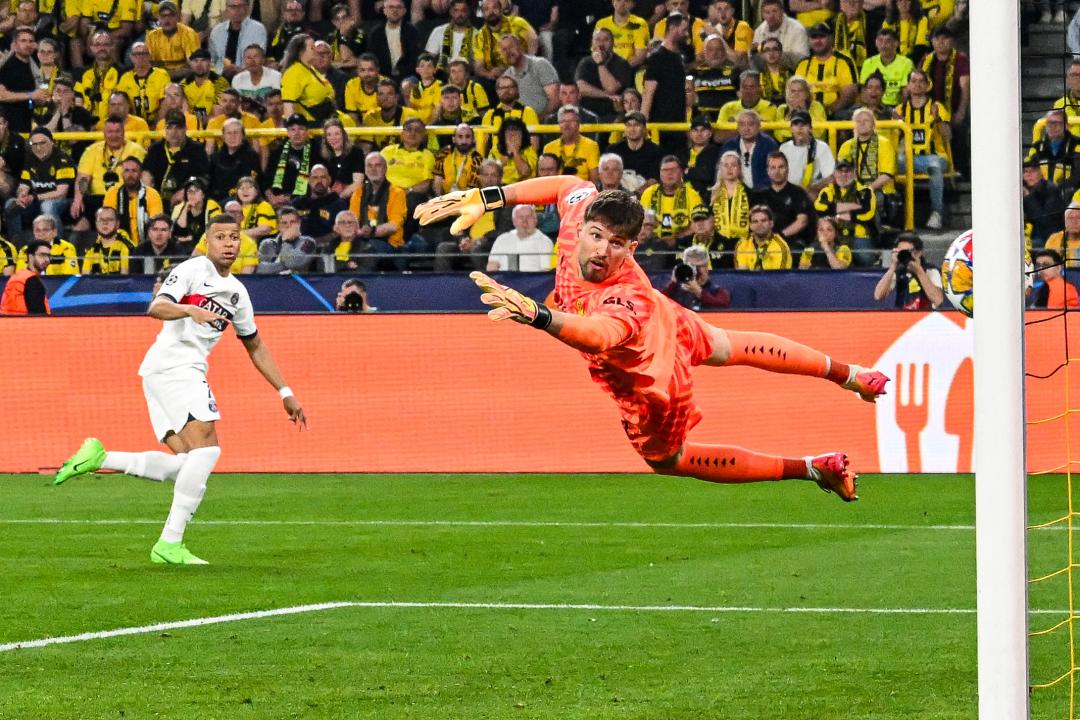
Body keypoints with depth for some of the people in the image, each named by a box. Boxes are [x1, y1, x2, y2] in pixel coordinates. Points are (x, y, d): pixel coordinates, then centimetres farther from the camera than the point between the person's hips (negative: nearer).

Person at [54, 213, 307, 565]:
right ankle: (170, 543, -19)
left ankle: (98, 458, 5)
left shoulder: (237, 291, 21)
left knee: (185, 464, -1)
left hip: (188, 373, 9)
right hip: (171, 363, -9)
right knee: (206, 447, -19)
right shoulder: (192, 270, -3)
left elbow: (256, 347, 30)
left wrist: (285, 393, 27)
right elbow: (156, 308, -18)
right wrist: (191, 310, -38)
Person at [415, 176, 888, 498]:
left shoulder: (626, 301, -52)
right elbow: (571, 186, -9)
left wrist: (536, 314, -91)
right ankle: (842, 372, 60)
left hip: (650, 389, -7)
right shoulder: (580, 210, -31)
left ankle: (815, 469, 34)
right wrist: (488, 198, -14)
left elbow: (599, 336, -74)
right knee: (730, 348, 34)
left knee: (668, 460, 24)